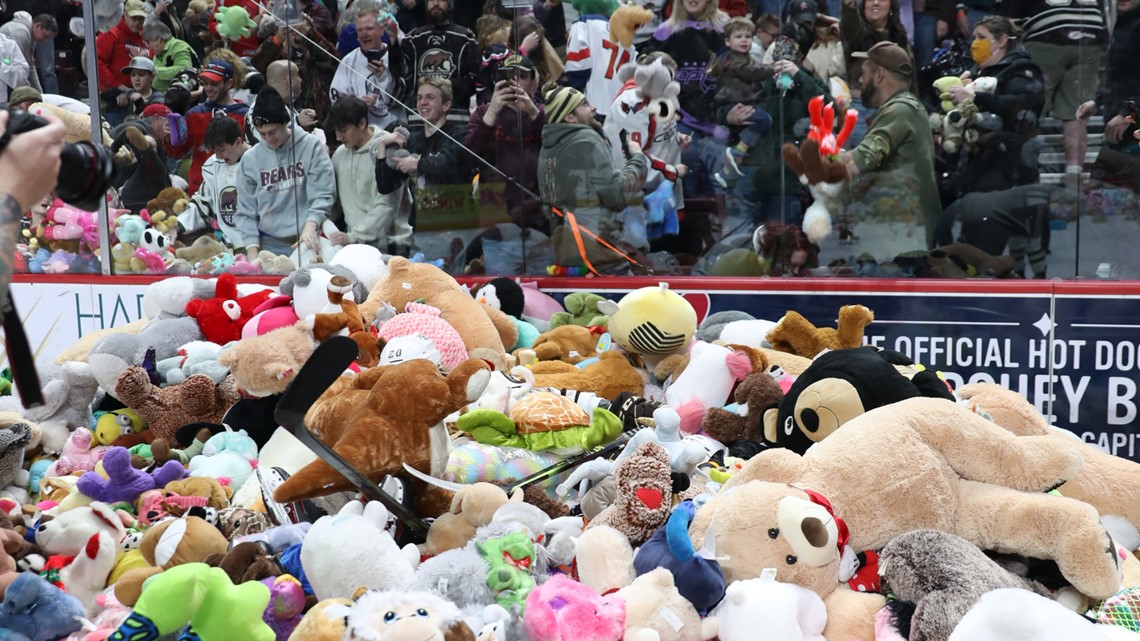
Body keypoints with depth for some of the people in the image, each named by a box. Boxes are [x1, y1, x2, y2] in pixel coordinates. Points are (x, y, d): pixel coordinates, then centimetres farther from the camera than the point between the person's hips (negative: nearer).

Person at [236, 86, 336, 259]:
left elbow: (322, 195, -4)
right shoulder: (250, 159, 5)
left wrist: (310, 227, -20)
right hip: (271, 244, 2)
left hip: (308, 242, -2)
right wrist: (252, 254, -4)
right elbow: (246, 212, 7)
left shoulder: (312, 147, 0)